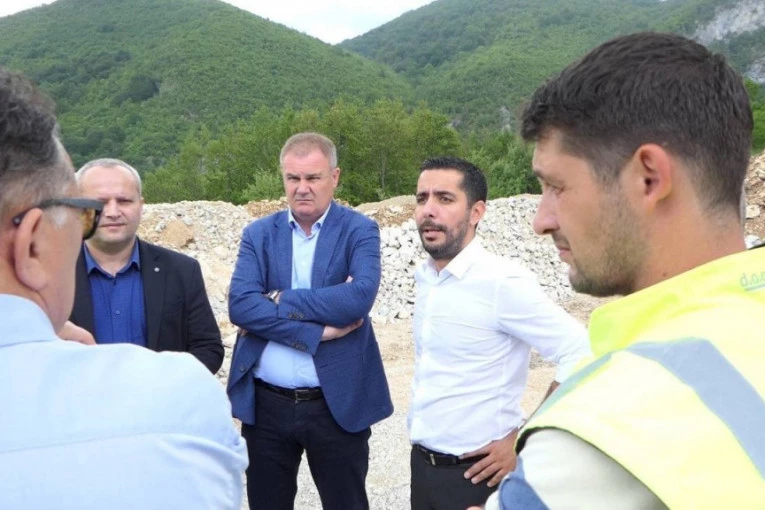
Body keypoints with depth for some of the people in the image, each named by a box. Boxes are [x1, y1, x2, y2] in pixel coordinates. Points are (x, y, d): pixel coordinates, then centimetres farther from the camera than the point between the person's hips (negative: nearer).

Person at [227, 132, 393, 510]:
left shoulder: (359, 230, -3)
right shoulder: (258, 233, 4)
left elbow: (360, 297, -21)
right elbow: (239, 306, -11)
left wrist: (279, 302, -15)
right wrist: (317, 331, -18)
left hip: (337, 403, -2)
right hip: (267, 404, 3)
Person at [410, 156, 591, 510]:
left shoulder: (502, 281, -19)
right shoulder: (424, 277, 3)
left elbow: (582, 356, -21)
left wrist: (523, 445, -16)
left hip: (475, 473, -6)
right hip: (421, 463, 7)